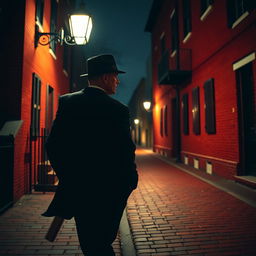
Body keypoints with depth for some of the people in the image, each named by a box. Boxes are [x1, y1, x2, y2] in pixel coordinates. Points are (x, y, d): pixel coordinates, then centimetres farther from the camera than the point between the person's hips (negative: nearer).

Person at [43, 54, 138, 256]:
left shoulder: (66, 102, -3)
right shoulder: (118, 110, -13)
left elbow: (53, 145, -1)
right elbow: (126, 150, -12)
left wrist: (67, 176, 13)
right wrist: (131, 179, 5)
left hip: (76, 188, 2)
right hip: (109, 191, -2)